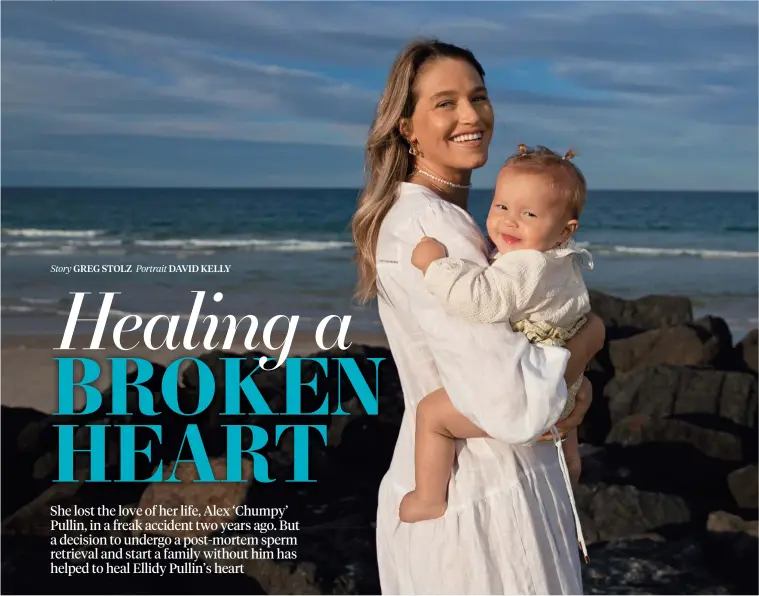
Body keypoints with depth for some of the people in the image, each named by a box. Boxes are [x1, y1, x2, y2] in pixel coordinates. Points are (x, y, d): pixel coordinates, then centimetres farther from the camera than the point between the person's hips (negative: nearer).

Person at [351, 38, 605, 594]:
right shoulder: (428, 227, -23)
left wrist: (575, 375, -8)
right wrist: (591, 334, -13)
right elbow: (515, 407, -31)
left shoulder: (448, 216, 9)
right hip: (480, 501, -9)